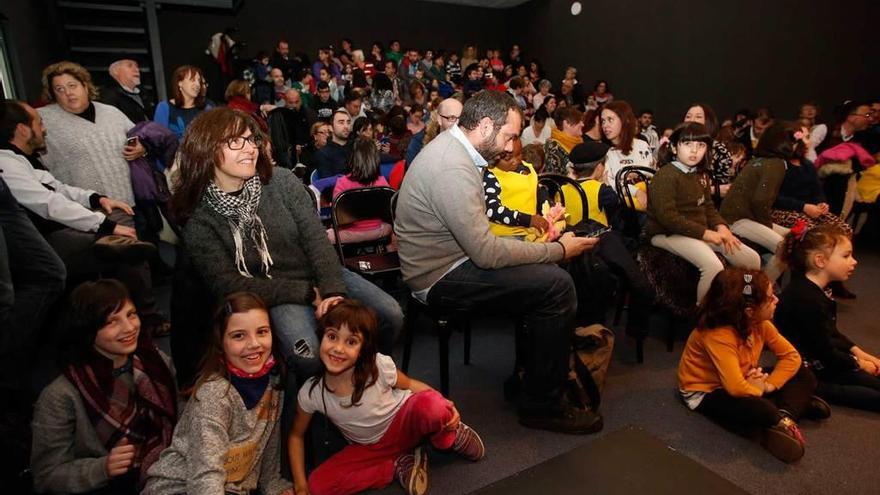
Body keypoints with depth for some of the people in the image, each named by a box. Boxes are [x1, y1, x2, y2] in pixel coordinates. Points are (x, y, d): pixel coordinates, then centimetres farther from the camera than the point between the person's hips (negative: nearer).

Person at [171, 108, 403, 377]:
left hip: (320, 274, 3)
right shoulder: (199, 221, -10)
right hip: (275, 295, -3)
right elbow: (229, 284, -12)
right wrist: (308, 293, -17)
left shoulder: (281, 180, -5)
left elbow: (316, 238, -8)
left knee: (391, 314, -13)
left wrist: (333, 290, -22)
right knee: (308, 354, -32)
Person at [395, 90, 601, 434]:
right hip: (441, 278, -10)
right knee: (557, 286, -16)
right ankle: (542, 405, 0)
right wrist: (559, 249, -16)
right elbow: (486, 253, -25)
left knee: (546, 274, 10)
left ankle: (535, 373, 22)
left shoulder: (451, 146, 8)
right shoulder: (453, 168, -25)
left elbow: (476, 231, 12)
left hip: (448, 259, 10)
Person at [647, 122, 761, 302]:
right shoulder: (665, 175, -15)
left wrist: (721, 227, -3)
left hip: (701, 231, 9)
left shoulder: (700, 175, 15)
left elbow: (708, 207, 18)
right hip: (669, 234, -9)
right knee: (713, 266, -30)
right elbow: (667, 216, -23)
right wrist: (704, 233, -21)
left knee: (752, 259, 3)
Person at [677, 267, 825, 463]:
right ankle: (799, 406, -6)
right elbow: (736, 388, -39)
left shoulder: (760, 322, -9)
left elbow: (791, 356, -3)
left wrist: (770, 384, -17)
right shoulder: (718, 336, -34)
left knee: (804, 376, 2)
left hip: (743, 383, 9)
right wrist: (759, 389, -17)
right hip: (705, 392, -9)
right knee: (759, 410, -36)